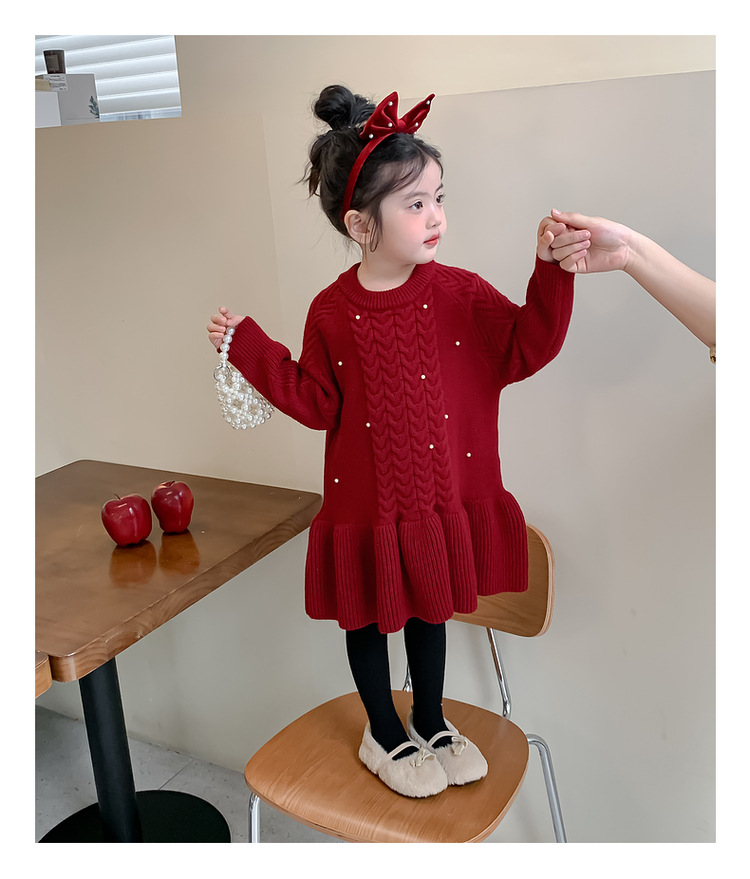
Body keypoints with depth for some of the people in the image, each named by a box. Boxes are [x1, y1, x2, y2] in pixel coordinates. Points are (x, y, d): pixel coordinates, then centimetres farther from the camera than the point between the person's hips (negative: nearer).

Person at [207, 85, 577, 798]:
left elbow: (524, 351, -8)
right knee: (369, 617, 15)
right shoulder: (333, 313, -9)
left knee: (430, 611, 20)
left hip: (445, 497, 2)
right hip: (368, 506, -1)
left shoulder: (460, 294, -7)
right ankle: (385, 734, 39)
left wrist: (551, 275, -20)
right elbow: (316, 402, -4)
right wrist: (248, 347, -9)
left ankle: (430, 721, 45)